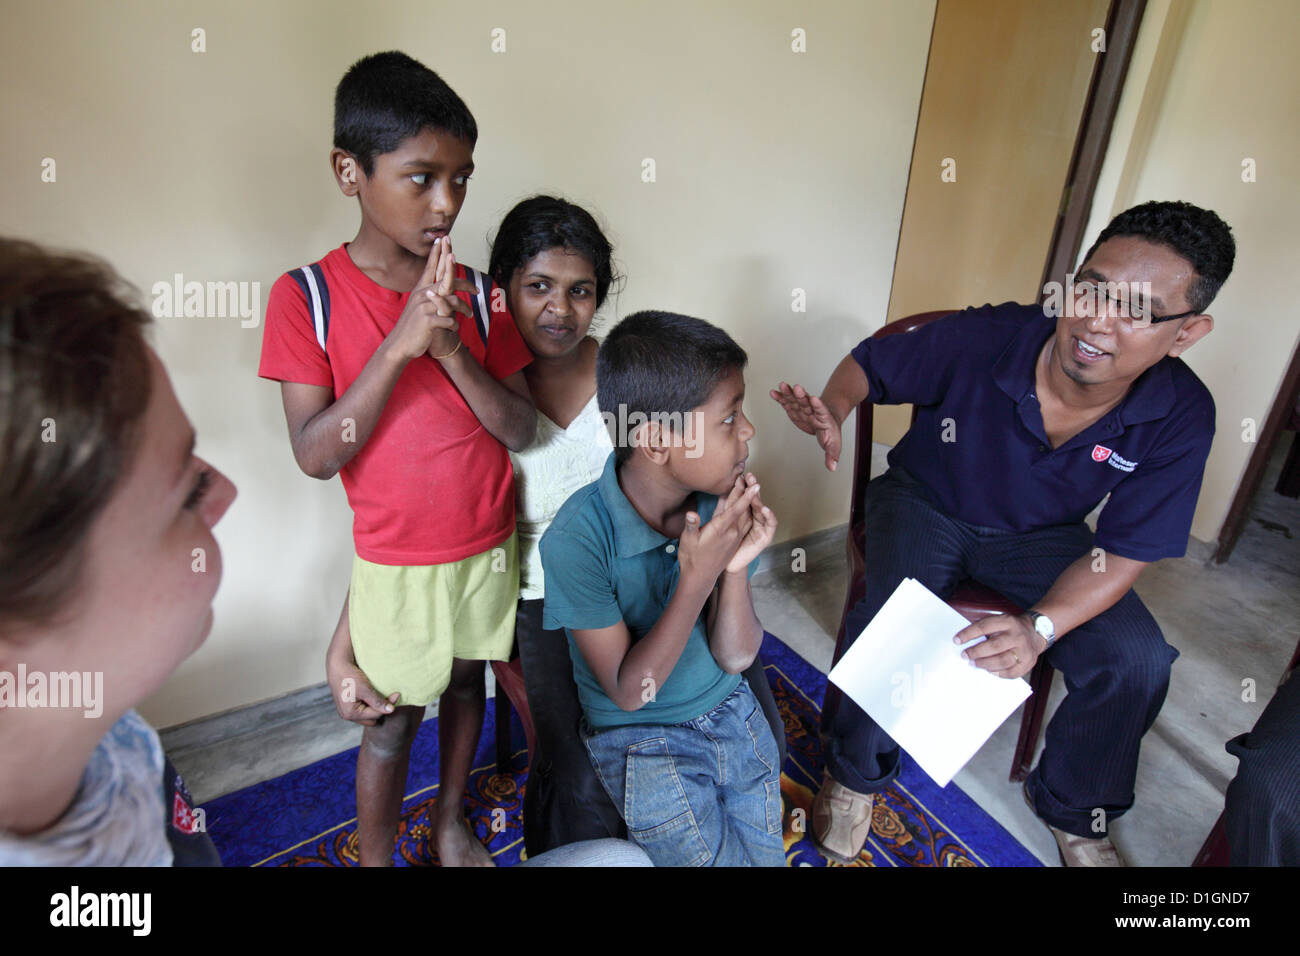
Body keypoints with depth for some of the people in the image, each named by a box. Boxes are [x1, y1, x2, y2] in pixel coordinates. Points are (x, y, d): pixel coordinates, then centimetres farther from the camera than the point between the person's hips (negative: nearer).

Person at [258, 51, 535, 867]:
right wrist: (399, 343, -26)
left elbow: (520, 431, -7)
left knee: (466, 685, 21)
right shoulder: (307, 295, -10)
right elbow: (315, 454, -16)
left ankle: (451, 823, 47)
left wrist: (451, 348, -23)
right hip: (396, 564, -3)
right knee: (394, 719, 12)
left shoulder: (476, 293, -3)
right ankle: (377, 858, 40)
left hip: (488, 548, 3)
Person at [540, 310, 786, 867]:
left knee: (767, 856, 7)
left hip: (732, 716, 4)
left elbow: (735, 657, -8)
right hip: (641, 742, -4)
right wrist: (697, 578, -32)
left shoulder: (723, 503, -14)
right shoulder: (578, 539, -28)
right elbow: (629, 691, -21)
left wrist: (735, 568, -27)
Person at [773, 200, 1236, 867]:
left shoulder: (1180, 417, -18)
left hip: (1040, 534, 3)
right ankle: (855, 773, 3)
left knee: (1137, 661, -15)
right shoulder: (982, 339, -26)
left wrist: (1039, 628, -32)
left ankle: (1072, 805, 18)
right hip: (926, 504, -2)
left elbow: (1123, 553, -15)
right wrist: (833, 413, -33)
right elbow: (869, 364, -9)